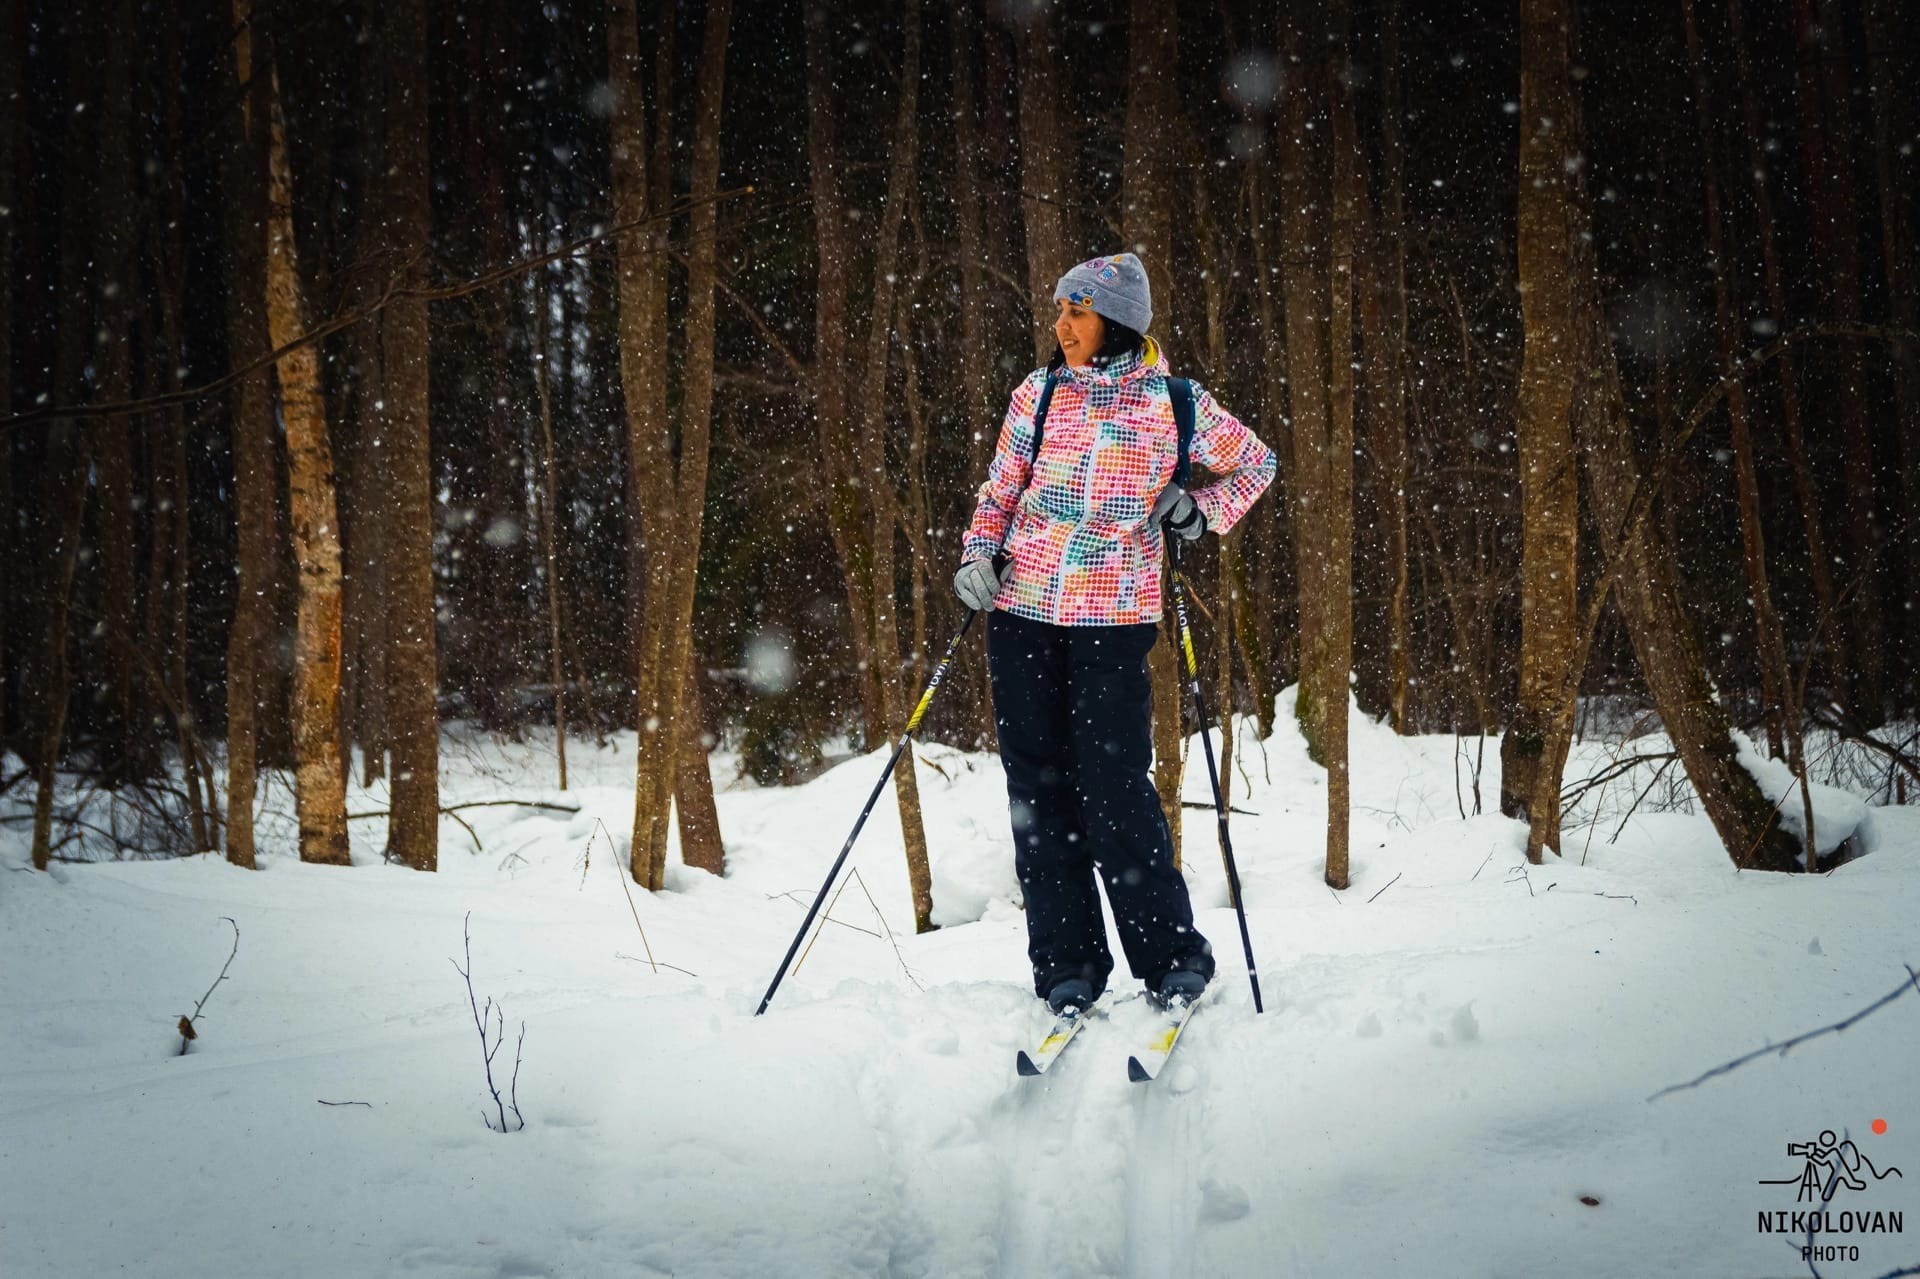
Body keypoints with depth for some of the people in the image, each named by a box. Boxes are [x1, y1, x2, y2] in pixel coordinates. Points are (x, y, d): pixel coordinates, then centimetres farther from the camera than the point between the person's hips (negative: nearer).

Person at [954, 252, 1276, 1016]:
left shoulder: (1174, 405, 2)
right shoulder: (1037, 394, 8)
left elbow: (1256, 463, 17)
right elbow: (1000, 491, 14)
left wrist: (1203, 512, 1)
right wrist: (980, 553, -4)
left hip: (1113, 618, -3)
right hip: (1022, 614, 3)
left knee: (1115, 791, -8)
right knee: (1039, 788, 3)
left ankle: (1174, 958, 6)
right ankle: (1066, 966, 12)